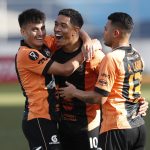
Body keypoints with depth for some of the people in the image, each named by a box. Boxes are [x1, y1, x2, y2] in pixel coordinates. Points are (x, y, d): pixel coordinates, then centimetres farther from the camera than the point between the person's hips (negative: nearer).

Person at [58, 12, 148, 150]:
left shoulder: (111, 58, -14)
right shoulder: (137, 56, 10)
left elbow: (99, 98, -15)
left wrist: (74, 92, 1)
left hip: (117, 128, -8)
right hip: (139, 126, 8)